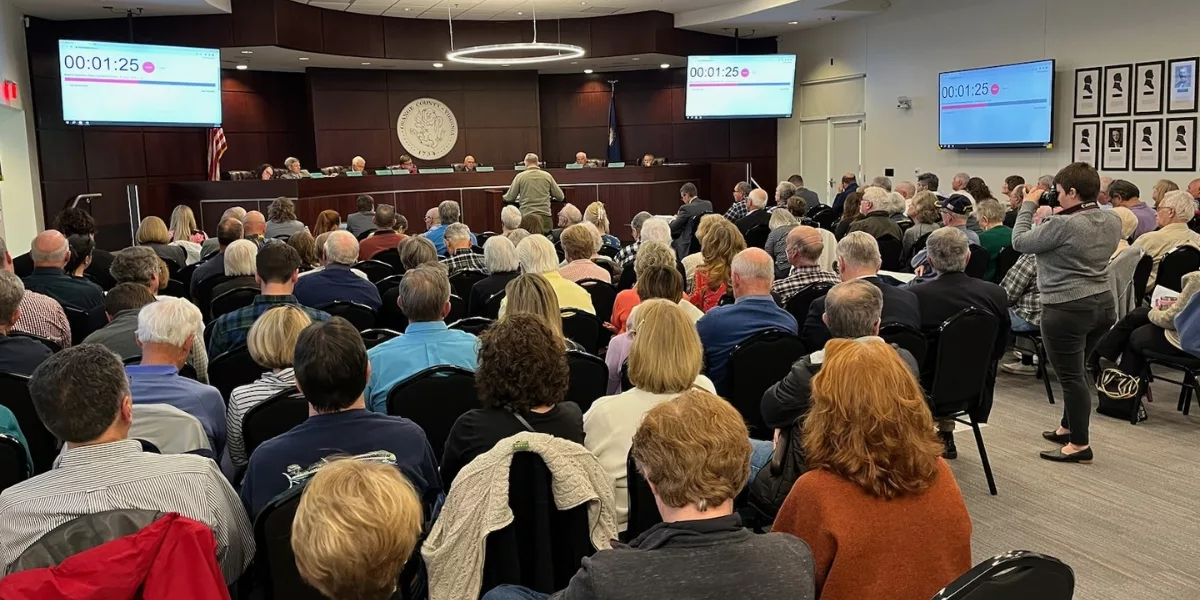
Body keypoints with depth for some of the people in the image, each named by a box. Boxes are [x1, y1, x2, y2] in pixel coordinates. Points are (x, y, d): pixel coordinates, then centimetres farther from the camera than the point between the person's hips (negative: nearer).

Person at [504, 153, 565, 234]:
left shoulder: (520, 176, 1)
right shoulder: (547, 176, 5)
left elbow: (509, 198, 5)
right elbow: (561, 197, 9)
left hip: (526, 216, -1)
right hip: (545, 215, 1)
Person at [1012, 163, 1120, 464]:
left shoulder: (1063, 225, -21)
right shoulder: (1113, 221, 5)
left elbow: (1020, 242, -8)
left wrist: (1028, 206, 3)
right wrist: (1051, 217, 14)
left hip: (1067, 310, -9)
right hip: (1103, 304, 9)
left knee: (1070, 375, 0)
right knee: (1076, 370, 21)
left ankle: (1080, 444, 7)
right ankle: (1068, 427, 33)